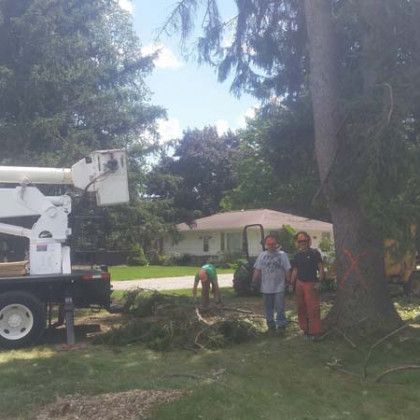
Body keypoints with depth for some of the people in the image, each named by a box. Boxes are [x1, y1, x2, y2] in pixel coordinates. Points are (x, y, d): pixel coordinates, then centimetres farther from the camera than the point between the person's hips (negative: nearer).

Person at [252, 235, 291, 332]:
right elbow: (257, 270, 5)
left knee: (280, 309, 0)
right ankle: (271, 326, 26)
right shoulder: (262, 255, 6)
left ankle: (281, 326, 11)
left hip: (279, 288, -3)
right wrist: (253, 282, 0)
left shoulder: (282, 255, -1)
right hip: (266, 288, 3)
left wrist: (288, 282, -4)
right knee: (268, 309, 13)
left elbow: (287, 270, -1)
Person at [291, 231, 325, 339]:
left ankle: (314, 331, -1)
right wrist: (292, 284, 12)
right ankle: (305, 329, 19)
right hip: (299, 283, 5)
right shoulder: (297, 255, 12)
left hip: (311, 284, -5)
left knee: (313, 308, -7)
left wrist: (319, 282, -12)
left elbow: (321, 268, -4)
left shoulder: (315, 253, -3)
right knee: (301, 308, 8)